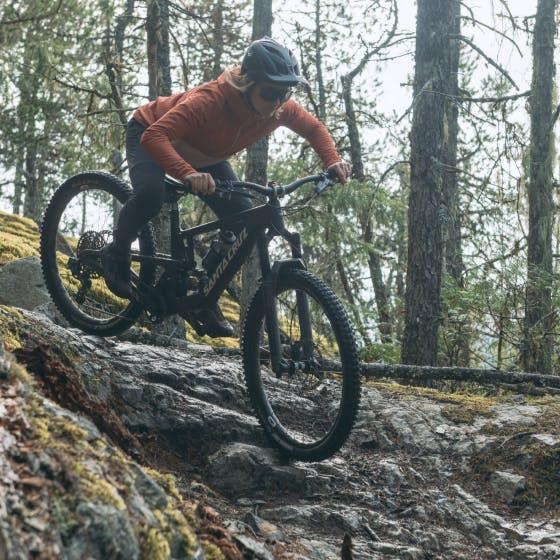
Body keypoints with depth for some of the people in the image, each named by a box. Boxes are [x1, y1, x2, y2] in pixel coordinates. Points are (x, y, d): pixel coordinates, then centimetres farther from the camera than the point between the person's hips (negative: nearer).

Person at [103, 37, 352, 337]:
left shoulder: (279, 107, -24)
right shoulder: (210, 100, -43)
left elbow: (314, 127, -4)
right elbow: (154, 137, -52)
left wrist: (333, 161, -22)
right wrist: (188, 174, -68)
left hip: (204, 155, 6)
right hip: (147, 133, -6)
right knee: (150, 193, -37)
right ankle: (117, 253, -7)